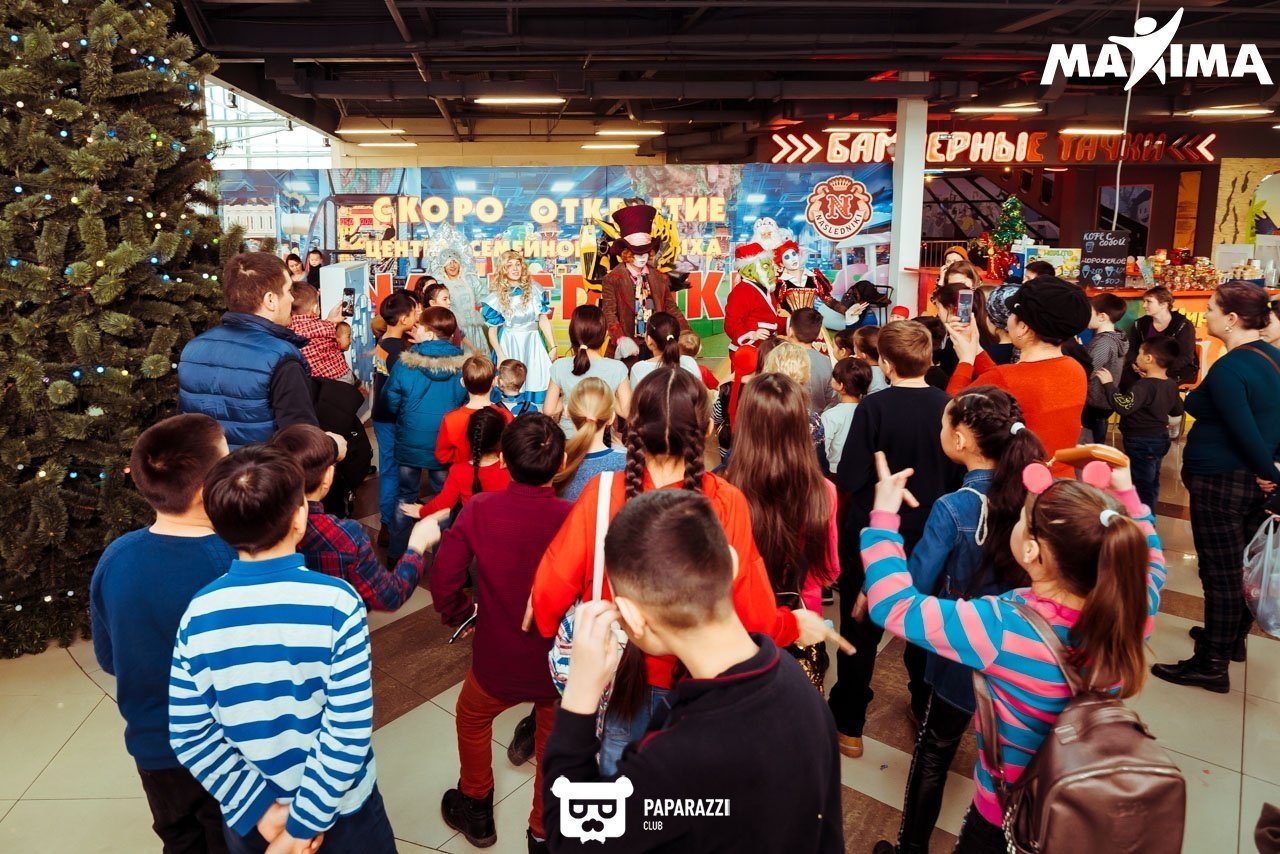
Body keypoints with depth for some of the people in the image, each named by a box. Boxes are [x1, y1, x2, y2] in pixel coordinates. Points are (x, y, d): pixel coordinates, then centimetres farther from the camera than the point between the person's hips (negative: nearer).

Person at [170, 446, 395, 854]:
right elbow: (349, 732, -24)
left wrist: (259, 809, -7)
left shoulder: (198, 614, -14)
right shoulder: (337, 602, -24)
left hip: (248, 814, 3)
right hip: (339, 807, -2)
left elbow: (189, 735, -10)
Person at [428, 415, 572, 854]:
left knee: (472, 719, 32)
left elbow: (443, 578, -13)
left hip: (498, 657, 1)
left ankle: (476, 810, 52)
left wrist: (461, 615, 7)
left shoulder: (480, 509, -18)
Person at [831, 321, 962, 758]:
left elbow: (849, 479, -21)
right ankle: (926, 710, 40)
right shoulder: (947, 406, -10)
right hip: (930, 535, 4)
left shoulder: (874, 407, -21)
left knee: (861, 629, 11)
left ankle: (849, 725, 21)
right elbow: (959, 476, 1)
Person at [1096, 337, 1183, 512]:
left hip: (1142, 443, -9)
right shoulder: (1171, 385, 2)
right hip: (1160, 438, 9)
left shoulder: (1144, 386, -26)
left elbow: (1124, 406, -38)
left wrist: (1108, 384, -29)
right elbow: (1177, 410, 16)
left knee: (1141, 486, 0)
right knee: (1151, 483, 21)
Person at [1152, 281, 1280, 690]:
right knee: (1242, 566, 21)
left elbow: (1245, 431, -23)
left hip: (1221, 482, -9)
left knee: (1220, 573, 0)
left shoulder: (1228, 368, -21)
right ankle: (1233, 639, 38)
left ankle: (1212, 665, 10)